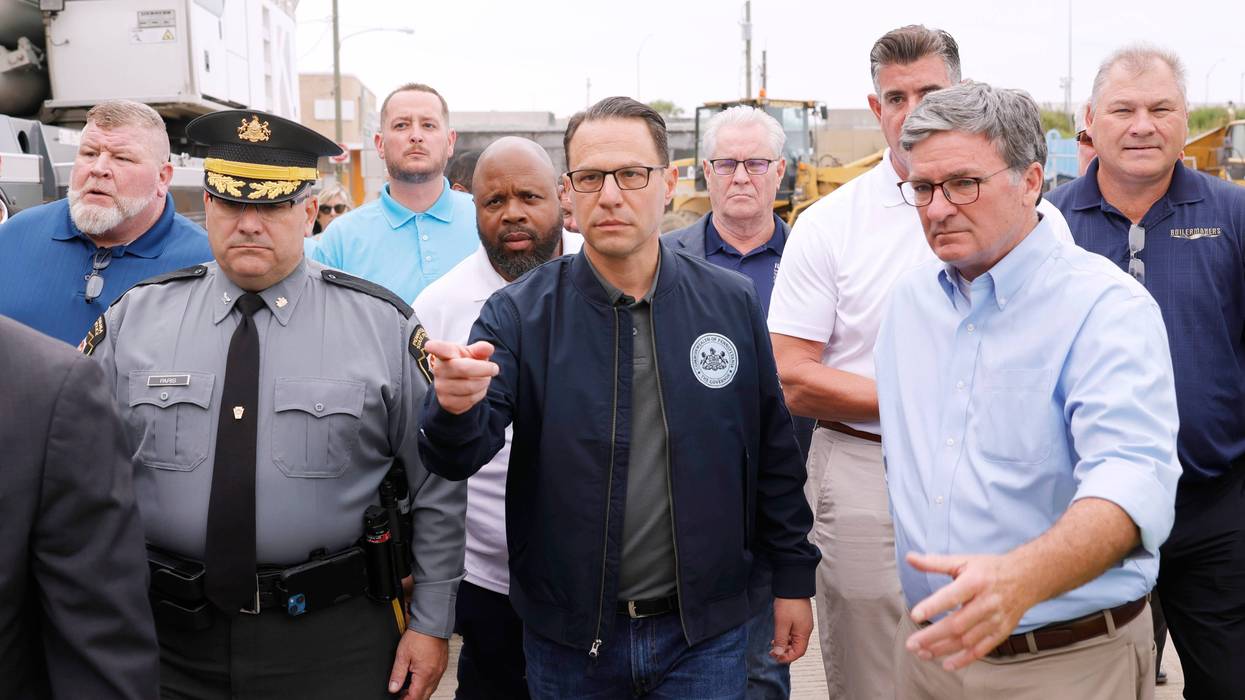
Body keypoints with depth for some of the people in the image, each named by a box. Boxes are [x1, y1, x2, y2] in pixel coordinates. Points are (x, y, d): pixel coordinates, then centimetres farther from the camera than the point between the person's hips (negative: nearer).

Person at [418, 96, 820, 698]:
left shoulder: (732, 303, -3)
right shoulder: (520, 314, -7)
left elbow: (773, 452, 5)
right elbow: (460, 459, -15)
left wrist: (793, 577, 7)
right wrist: (457, 406, -37)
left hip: (705, 632, 0)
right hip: (566, 637, 0)